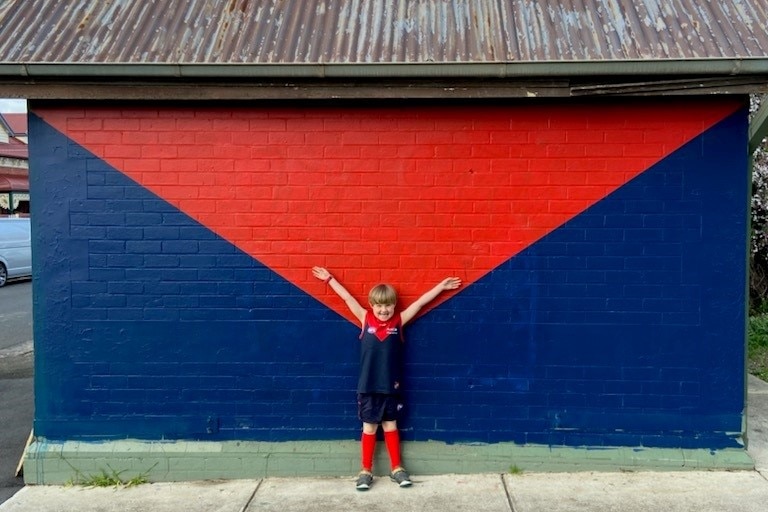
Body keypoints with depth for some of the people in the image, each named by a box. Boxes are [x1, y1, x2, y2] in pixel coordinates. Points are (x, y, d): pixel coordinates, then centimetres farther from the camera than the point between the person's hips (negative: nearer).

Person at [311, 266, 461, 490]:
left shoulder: (399, 321, -1)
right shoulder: (365, 319, -3)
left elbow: (420, 302, 2)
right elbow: (347, 298, 2)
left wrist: (441, 286, 7)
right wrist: (329, 279, 9)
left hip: (391, 385, 1)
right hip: (368, 386, -1)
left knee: (390, 425, 14)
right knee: (369, 427, 9)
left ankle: (397, 469, 24)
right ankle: (366, 471, 19)